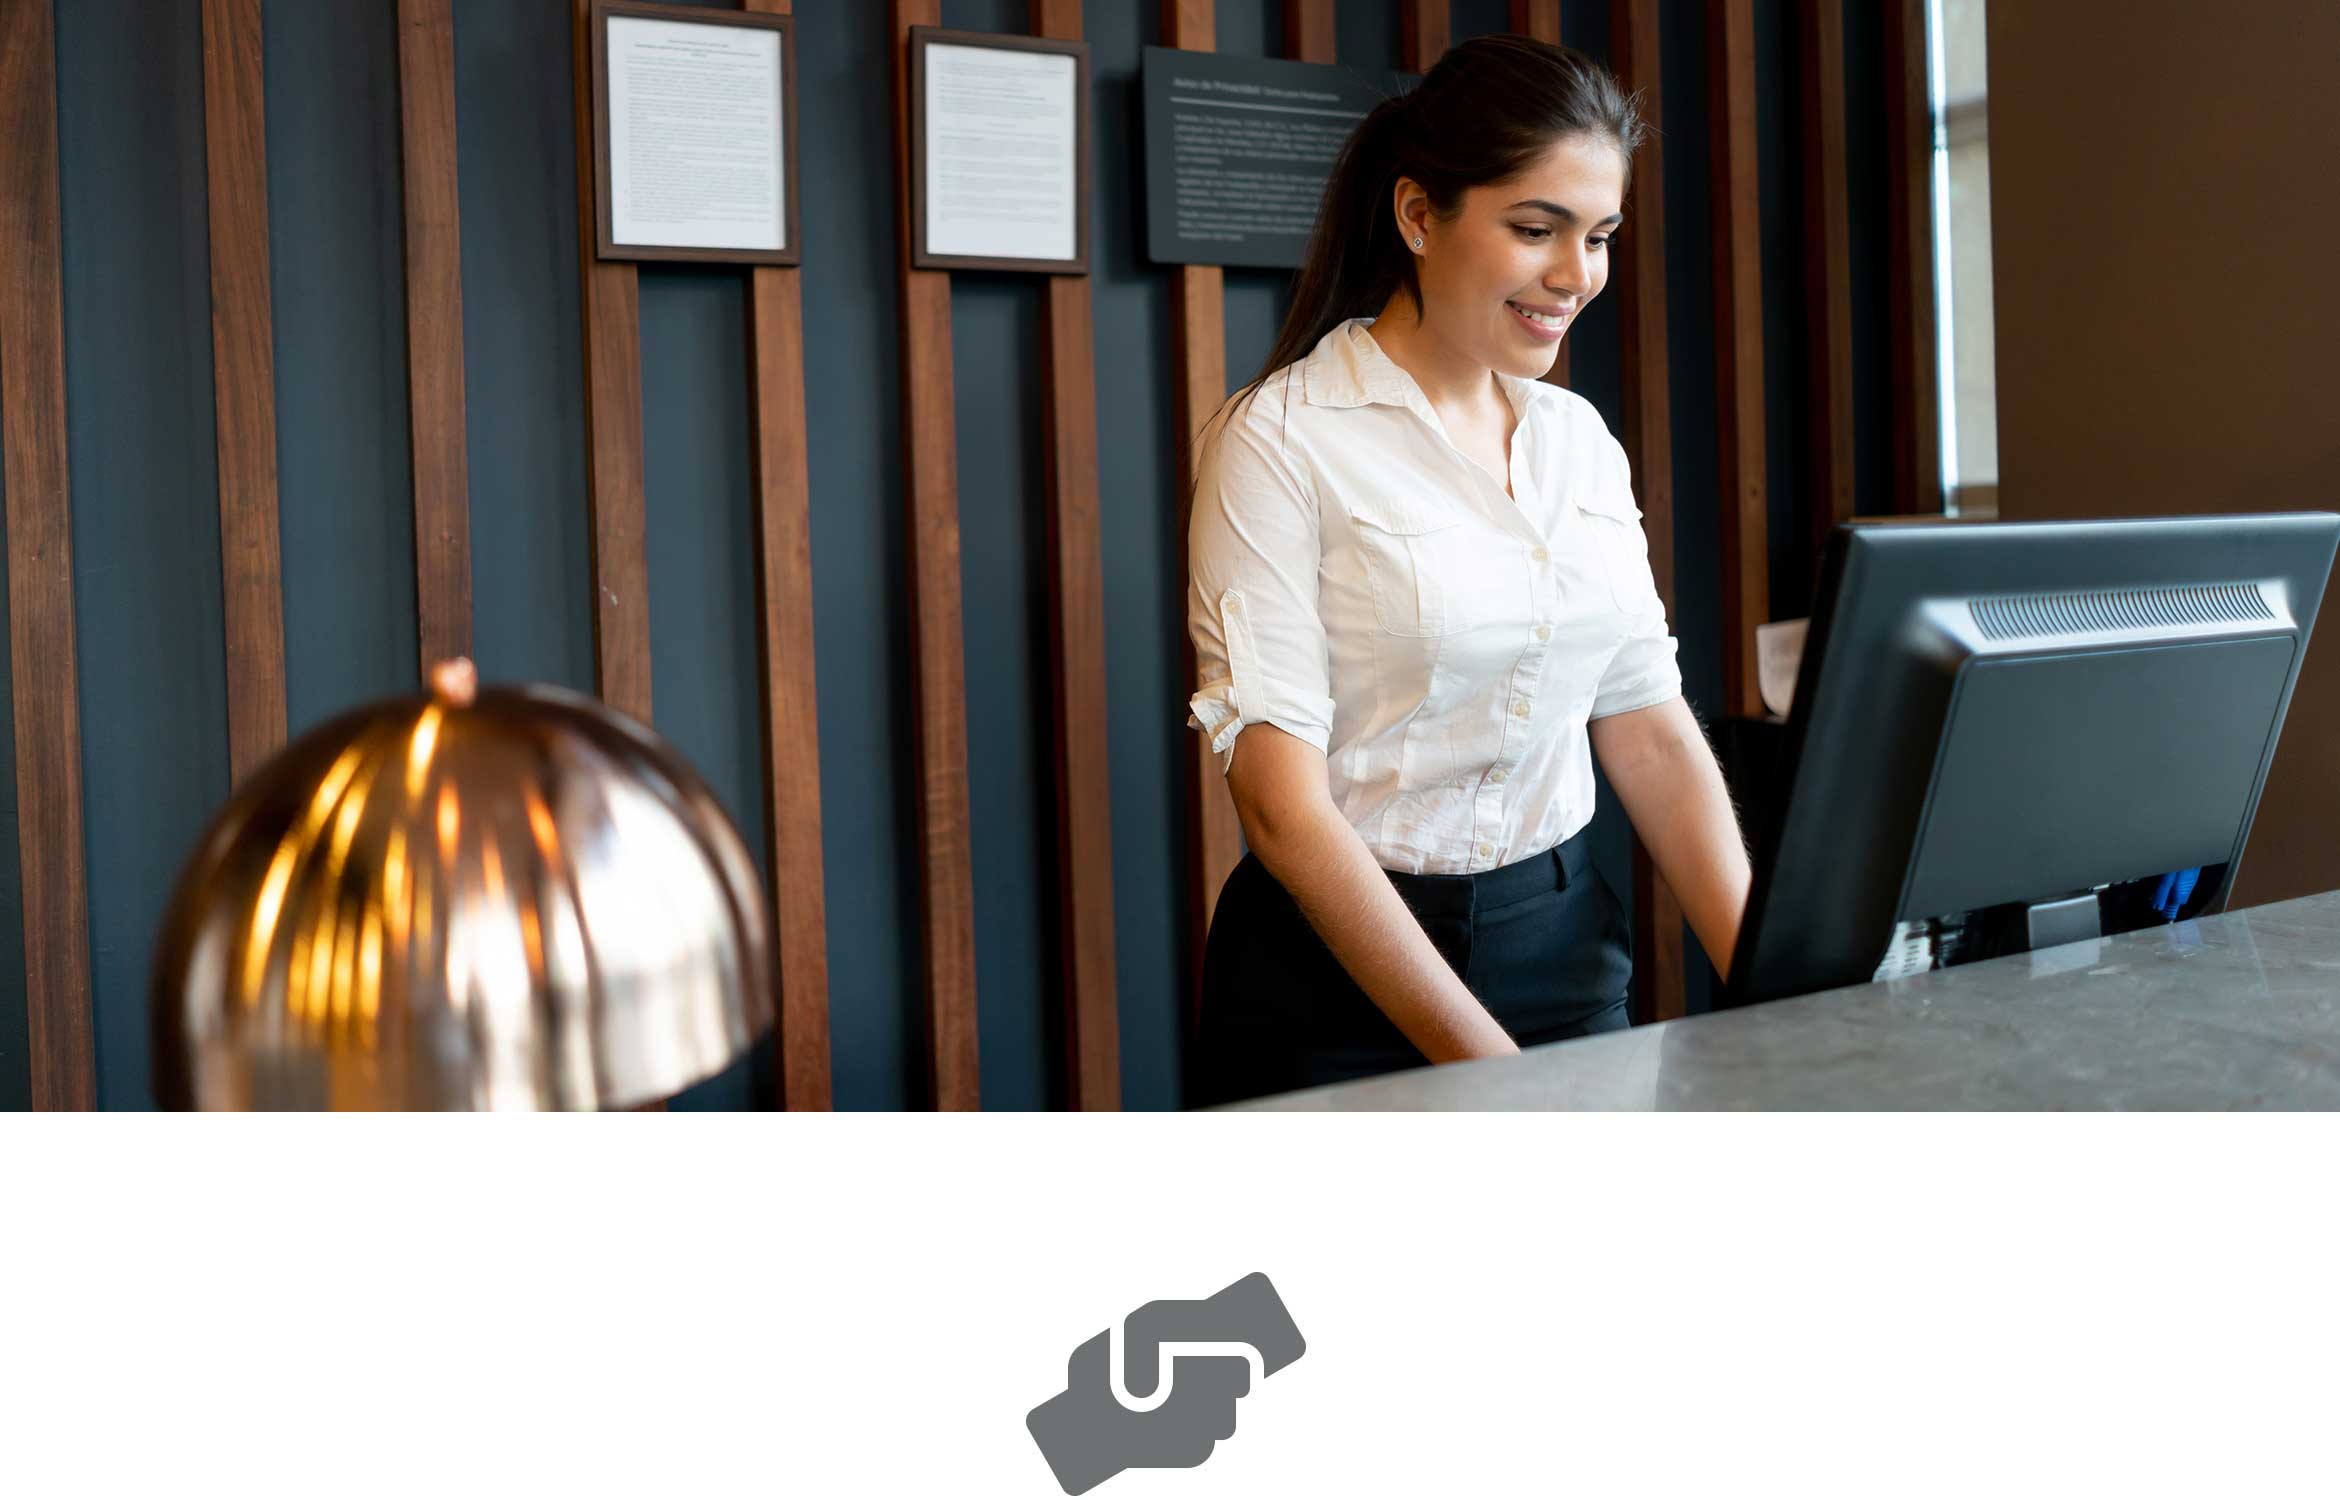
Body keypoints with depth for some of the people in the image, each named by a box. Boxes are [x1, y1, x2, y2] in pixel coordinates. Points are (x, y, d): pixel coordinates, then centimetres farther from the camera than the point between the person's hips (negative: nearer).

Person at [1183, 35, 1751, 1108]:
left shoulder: (1581, 440, 7)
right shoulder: (1281, 443, -13)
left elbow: (1651, 729, 6)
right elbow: (1283, 801, -18)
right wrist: (1489, 1068, -23)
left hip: (1567, 944, 5)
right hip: (1342, 977, -5)